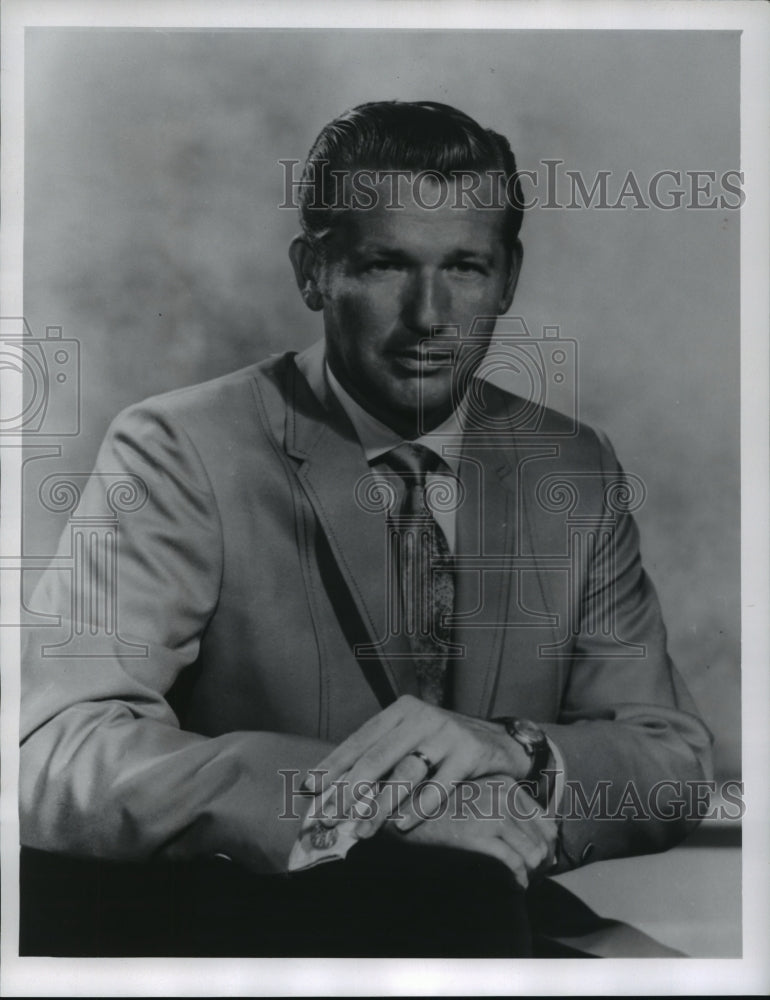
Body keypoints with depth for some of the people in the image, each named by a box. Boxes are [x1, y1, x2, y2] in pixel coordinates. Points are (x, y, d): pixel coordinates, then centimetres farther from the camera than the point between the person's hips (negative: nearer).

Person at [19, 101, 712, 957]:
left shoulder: (577, 472, 5)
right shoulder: (176, 454, -9)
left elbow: (675, 759, 2)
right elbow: (53, 757, -18)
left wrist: (514, 754, -20)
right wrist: (362, 797, -29)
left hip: (511, 926, 5)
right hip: (251, 930, -5)